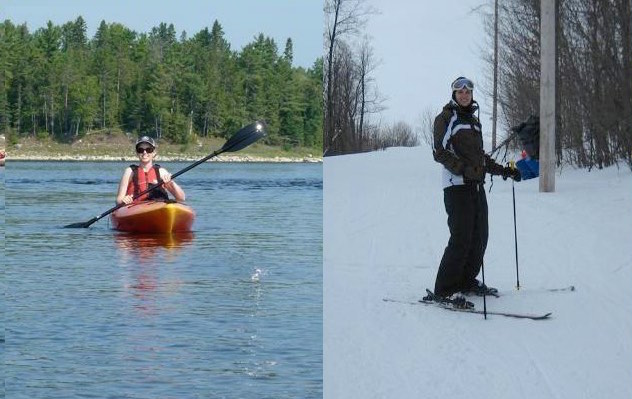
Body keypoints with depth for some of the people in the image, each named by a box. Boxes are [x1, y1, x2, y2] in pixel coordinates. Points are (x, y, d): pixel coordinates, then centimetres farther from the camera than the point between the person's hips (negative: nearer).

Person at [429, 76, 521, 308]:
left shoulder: (474, 121, 21)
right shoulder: (445, 118, -3)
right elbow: (440, 152, -13)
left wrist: (502, 170, 20)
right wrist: (464, 168, -23)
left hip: (477, 185, 8)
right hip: (456, 184, -8)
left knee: (479, 237, 8)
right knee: (462, 238, -13)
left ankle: (466, 282, 21)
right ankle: (444, 290, -10)